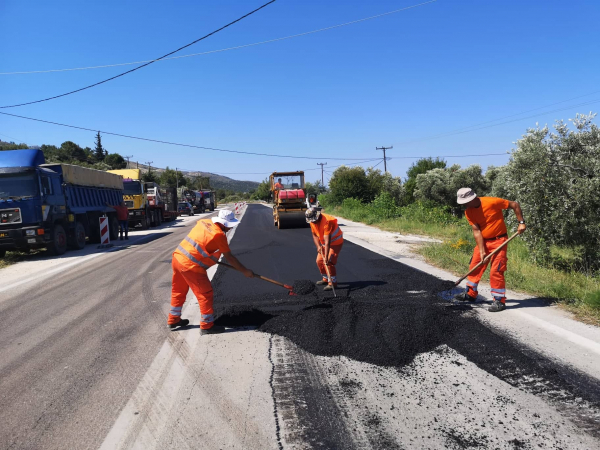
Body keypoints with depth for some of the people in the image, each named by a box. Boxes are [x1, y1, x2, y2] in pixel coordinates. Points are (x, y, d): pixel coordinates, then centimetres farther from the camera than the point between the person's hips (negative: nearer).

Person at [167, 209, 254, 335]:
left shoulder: (204, 222, 6)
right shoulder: (219, 234, -16)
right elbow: (229, 258, -10)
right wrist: (245, 271, -1)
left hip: (178, 257, 9)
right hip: (190, 266, -9)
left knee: (179, 291, 23)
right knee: (205, 294, 2)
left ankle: (173, 319, 38)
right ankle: (207, 326, 11)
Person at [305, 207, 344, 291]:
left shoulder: (327, 222, -34)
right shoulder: (312, 221, -9)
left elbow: (327, 241, -37)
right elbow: (314, 235, 5)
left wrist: (326, 257, -39)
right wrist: (318, 246, -12)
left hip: (336, 242, -8)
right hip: (324, 243, 8)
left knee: (328, 262, -17)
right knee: (319, 261, 10)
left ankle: (333, 283, -5)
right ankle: (326, 279, 29)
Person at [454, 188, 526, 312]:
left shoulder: (492, 202, -23)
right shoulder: (469, 212, -6)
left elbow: (515, 205, -11)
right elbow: (476, 231, -7)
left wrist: (521, 222, -12)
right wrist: (481, 251, -12)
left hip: (499, 241, -6)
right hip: (483, 241, 6)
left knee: (496, 271, -7)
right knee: (474, 267, 11)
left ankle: (500, 301, 5)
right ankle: (470, 294, 28)